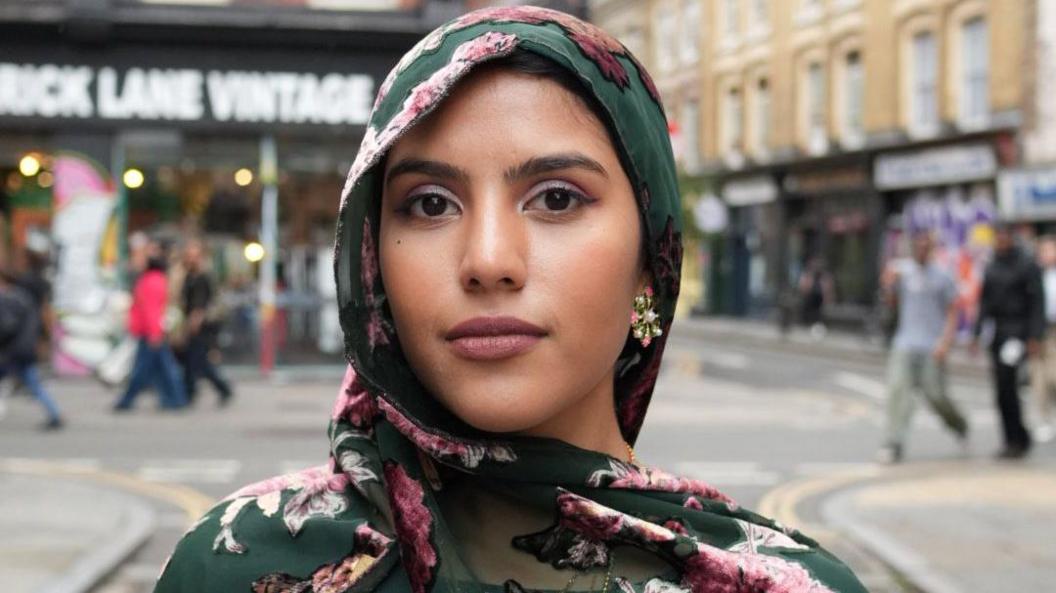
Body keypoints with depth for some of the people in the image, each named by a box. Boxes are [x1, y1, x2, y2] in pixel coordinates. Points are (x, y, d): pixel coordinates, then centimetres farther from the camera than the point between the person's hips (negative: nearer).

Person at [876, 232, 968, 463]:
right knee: (897, 388, -11)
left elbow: (952, 312, 1)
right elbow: (893, 303, 14)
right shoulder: (901, 270, 7)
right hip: (904, 343, 2)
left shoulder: (941, 277, 0)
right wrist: (889, 285, -6)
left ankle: (958, 423, 32)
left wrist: (945, 342, -10)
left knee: (934, 394, 0)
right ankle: (894, 444, -9)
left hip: (932, 347, -2)